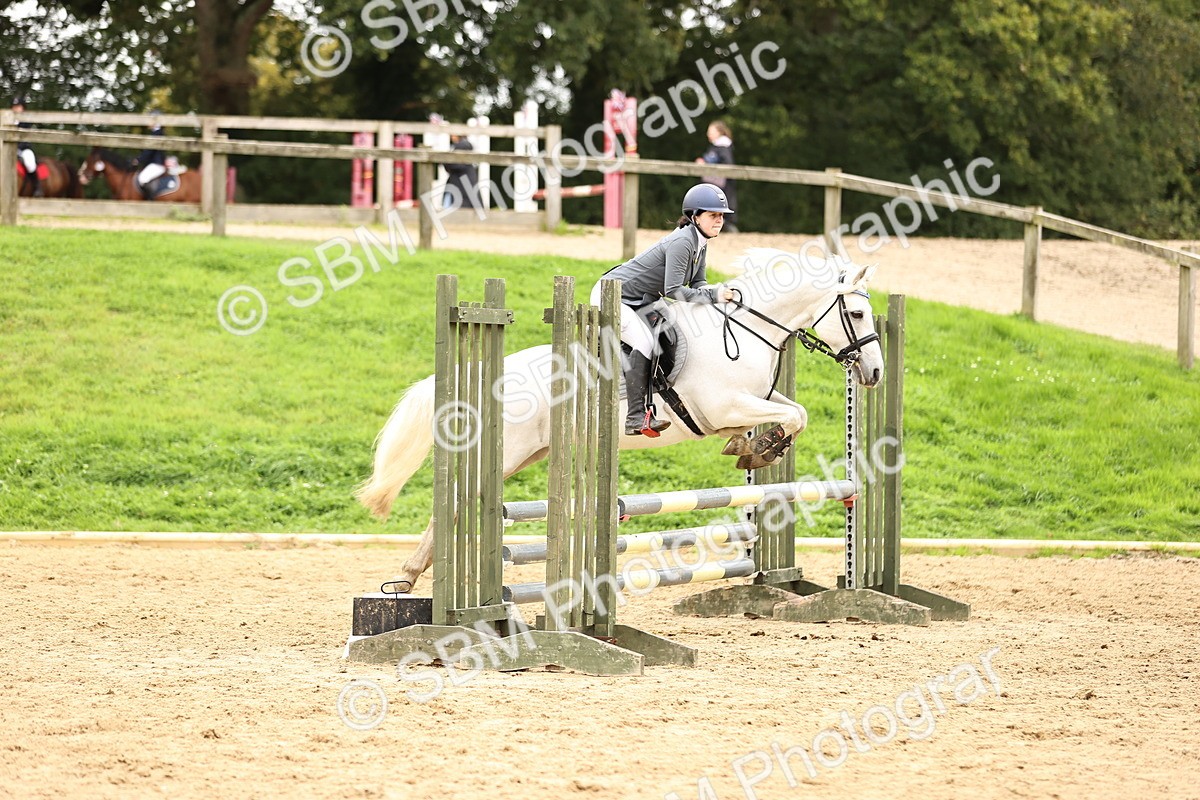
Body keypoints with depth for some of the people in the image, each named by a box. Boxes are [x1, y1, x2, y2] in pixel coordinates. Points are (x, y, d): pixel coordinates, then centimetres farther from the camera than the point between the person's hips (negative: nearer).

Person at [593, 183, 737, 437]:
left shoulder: (700, 243, 4)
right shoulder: (682, 242, -25)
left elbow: (697, 283, 9)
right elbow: (673, 290, -29)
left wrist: (718, 291, -13)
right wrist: (713, 297, -27)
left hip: (638, 301, 11)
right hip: (611, 296, -11)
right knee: (645, 342, -26)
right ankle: (636, 416, -30)